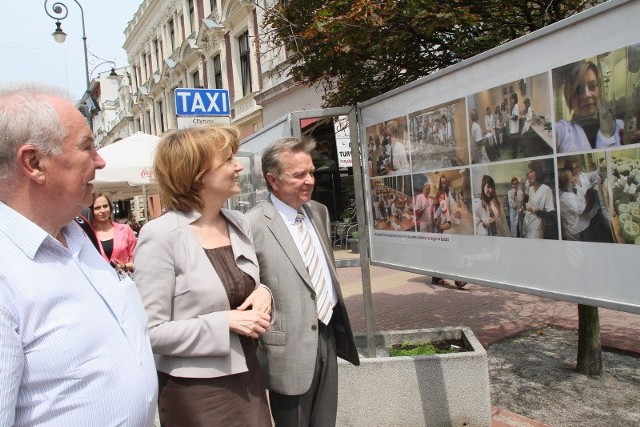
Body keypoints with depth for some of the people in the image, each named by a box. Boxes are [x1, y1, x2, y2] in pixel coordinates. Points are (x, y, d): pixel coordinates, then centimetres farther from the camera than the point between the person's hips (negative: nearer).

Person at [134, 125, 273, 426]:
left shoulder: (238, 223, 2)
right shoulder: (161, 235, -17)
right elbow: (151, 331, -17)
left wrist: (262, 292, -7)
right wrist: (226, 322, -21)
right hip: (195, 390, -6)